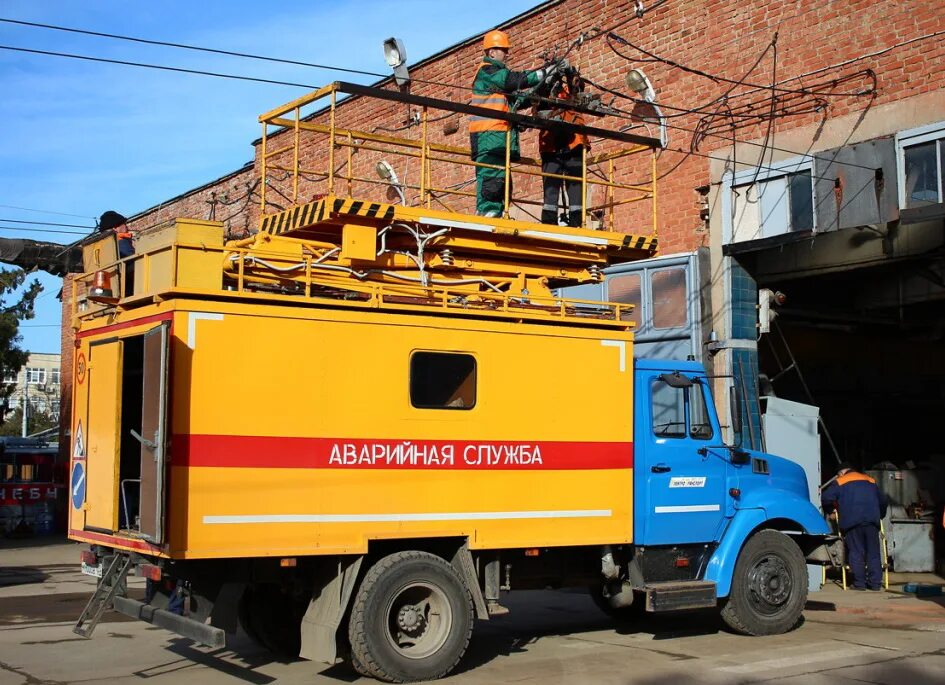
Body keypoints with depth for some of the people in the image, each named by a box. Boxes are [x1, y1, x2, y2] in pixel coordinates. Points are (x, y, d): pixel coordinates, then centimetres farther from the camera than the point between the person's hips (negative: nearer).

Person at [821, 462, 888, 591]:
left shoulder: (840, 482, 10)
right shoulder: (870, 481, 23)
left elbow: (826, 498, -3)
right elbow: (882, 499, 29)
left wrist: (829, 510, 15)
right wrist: (880, 515, 44)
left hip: (851, 522, -3)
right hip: (872, 520, 3)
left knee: (856, 552, 0)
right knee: (873, 552, 7)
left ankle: (859, 583, -2)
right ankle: (875, 583, 6)